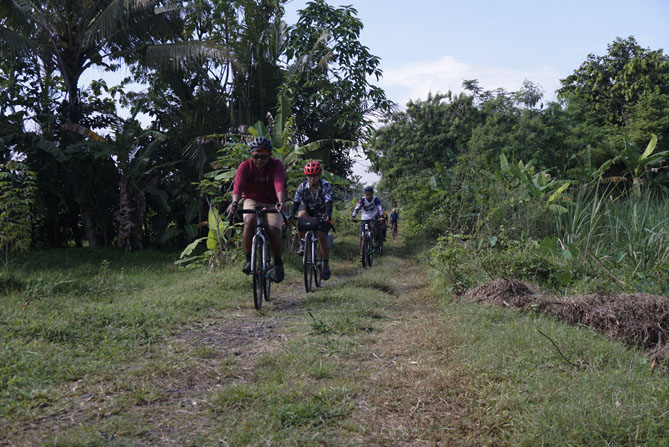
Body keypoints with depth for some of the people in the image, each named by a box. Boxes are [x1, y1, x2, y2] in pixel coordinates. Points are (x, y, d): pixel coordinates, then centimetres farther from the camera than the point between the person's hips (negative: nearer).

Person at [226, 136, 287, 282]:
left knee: (274, 231, -21)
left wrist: (280, 202, -50)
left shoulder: (277, 165, -14)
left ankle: (278, 263, 5)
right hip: (252, 201, 0)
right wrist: (234, 202, -47)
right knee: (249, 223, -31)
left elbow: (279, 185, -31)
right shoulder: (245, 166, -12)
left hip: (272, 203, 0)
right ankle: (249, 259, -15)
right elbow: (238, 185, -28)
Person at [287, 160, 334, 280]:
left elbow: (329, 202, -34)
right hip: (308, 210, 1)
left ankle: (326, 264, 4)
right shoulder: (302, 186, -17)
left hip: (322, 214, -1)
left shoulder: (326, 186, -23)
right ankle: (302, 244, -20)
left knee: (322, 238, -14)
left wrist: (327, 215, -53)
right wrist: (291, 214, -43)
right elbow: (296, 202, -25)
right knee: (301, 216, -35)